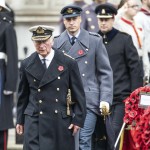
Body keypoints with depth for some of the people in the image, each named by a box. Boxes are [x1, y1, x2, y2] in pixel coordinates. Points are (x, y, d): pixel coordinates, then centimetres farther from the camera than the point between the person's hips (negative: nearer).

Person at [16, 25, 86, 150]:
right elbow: (23, 95, 14)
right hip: (34, 121, 0)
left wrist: (78, 120, -2)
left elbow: (79, 94, 2)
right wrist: (20, 120, 14)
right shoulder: (27, 65, 7)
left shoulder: (68, 63, 0)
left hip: (61, 121, 0)